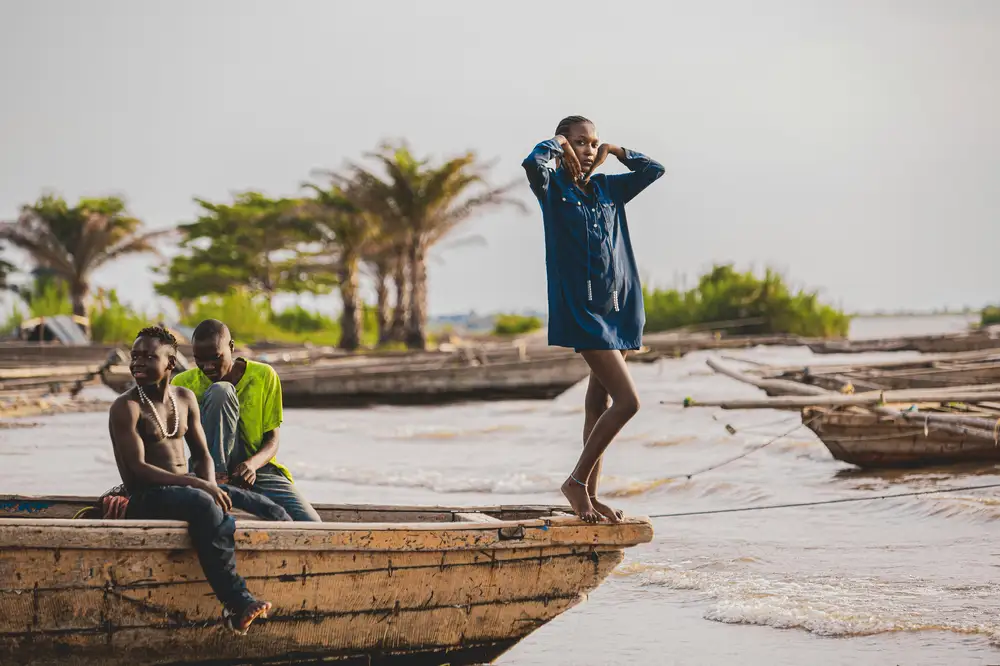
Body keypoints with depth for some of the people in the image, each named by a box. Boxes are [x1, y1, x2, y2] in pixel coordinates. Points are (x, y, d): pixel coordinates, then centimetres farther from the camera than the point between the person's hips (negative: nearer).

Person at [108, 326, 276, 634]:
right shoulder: (126, 408, -8)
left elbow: (202, 454, 16)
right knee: (203, 505, -39)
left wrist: (212, 486, -8)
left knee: (270, 511, -4)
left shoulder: (185, 398, 13)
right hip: (145, 498, -7)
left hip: (185, 487, 8)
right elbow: (138, 469, -18)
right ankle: (237, 602, -39)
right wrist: (199, 485, -26)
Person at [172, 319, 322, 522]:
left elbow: (272, 439, -3)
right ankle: (215, 476, -27)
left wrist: (253, 463, -27)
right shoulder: (184, 383, -4)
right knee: (220, 391, -25)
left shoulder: (264, 376, -2)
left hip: (257, 466, 1)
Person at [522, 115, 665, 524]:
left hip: (618, 307, 7)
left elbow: (653, 169, 21)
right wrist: (554, 144, -5)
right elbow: (533, 163, -24)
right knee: (627, 400, -15)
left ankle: (589, 494, 16)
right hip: (580, 310, -7)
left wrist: (614, 152, 14)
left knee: (599, 404, 10)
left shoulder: (607, 189, 14)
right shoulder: (554, 188, -3)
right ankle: (576, 482, -4)